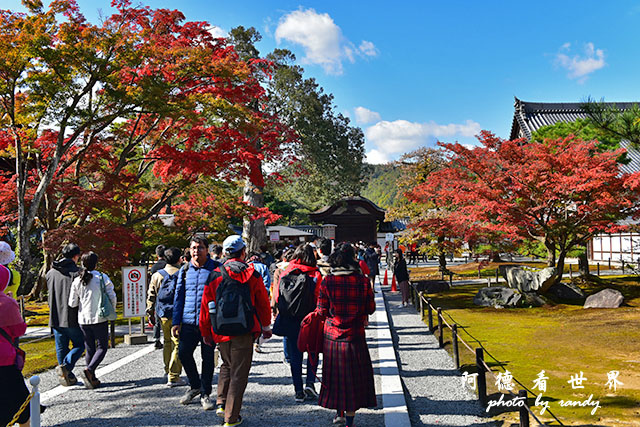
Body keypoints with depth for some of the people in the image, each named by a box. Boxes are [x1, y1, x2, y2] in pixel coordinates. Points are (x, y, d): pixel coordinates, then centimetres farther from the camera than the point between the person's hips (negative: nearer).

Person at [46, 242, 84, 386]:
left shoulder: (50, 273, 8)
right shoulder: (76, 272, -11)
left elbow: (51, 294, 13)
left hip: (55, 317, 5)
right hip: (72, 318, -5)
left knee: (61, 348, 14)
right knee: (79, 345, 8)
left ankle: (68, 377, 18)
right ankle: (66, 365, -14)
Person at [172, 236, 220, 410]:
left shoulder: (216, 268, -2)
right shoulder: (185, 270, 10)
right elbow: (179, 296, 13)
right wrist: (176, 322, 7)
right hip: (189, 321, 4)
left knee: (208, 357, 4)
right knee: (183, 353, 3)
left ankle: (205, 394, 20)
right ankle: (195, 386, 28)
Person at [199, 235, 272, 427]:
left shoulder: (214, 276, 0)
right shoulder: (252, 274, -2)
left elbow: (206, 306, 4)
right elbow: (263, 303, 5)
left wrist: (206, 332, 16)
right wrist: (266, 327, 18)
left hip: (221, 332, 2)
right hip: (245, 332, -2)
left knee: (227, 365, 26)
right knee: (239, 373, 6)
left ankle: (221, 403, 17)